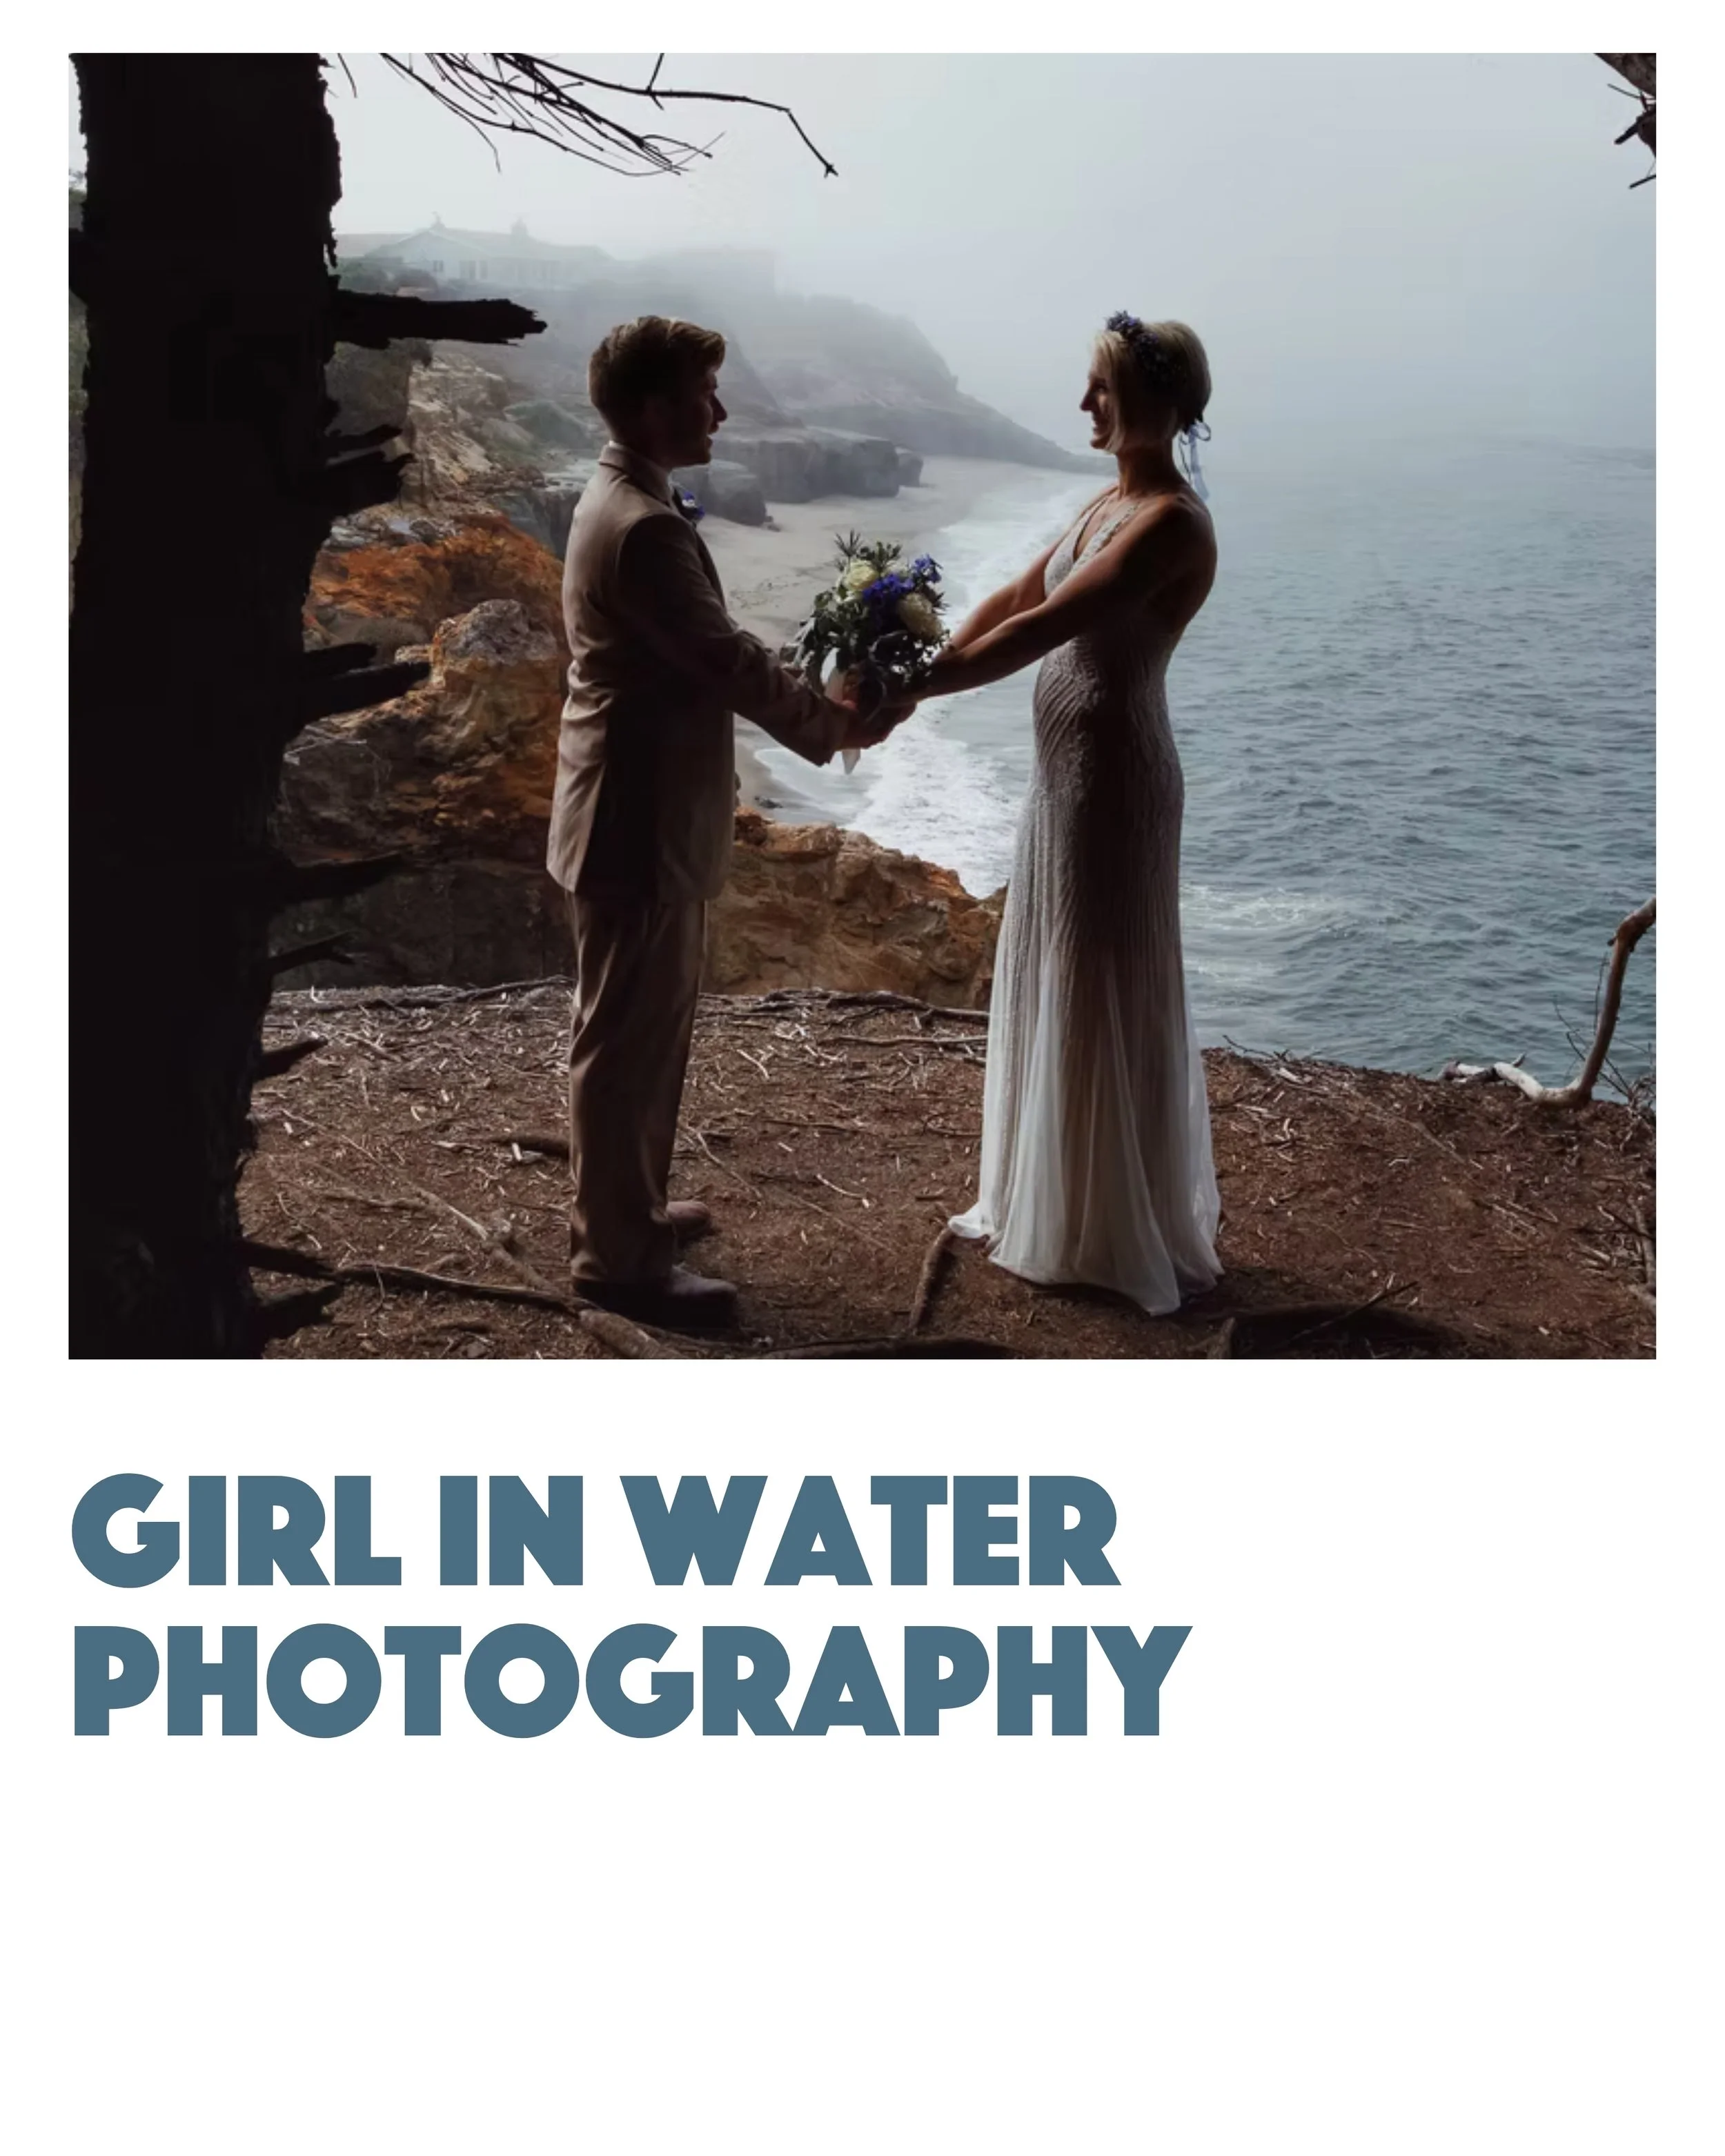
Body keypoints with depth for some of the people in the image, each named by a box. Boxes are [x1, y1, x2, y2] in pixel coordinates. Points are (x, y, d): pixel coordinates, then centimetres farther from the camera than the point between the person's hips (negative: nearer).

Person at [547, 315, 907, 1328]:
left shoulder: (628, 502, 12)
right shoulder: (644, 527, -22)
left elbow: (714, 653, 17)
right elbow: (728, 660, -20)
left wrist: (818, 703, 11)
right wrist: (838, 725, -7)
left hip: (647, 812, 11)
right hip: (640, 823, -11)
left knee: (647, 1028, 20)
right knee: (629, 1039, 0)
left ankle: (620, 1209, 34)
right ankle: (621, 1258, 11)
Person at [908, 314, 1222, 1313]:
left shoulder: (1171, 524, -20)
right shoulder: (1114, 501, 11)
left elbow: (1038, 631, -25)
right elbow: (1013, 598, 9)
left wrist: (908, 688, -21)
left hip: (1113, 774, -10)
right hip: (1069, 765, 10)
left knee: (1103, 994, 1)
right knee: (1054, 984, 17)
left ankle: (1117, 1230, 16)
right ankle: (1053, 1197, 32)